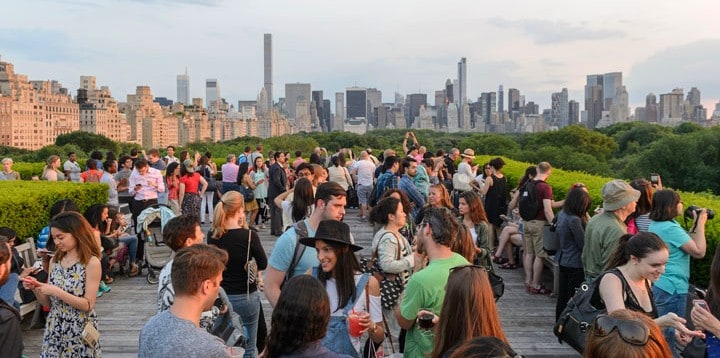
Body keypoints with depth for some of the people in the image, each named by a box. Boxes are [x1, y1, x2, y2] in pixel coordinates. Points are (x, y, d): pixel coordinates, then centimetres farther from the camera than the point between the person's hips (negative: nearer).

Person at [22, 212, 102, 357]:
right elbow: (48, 303, 9)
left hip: (80, 331, -5)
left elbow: (88, 305, -17)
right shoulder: (55, 261, 4)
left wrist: (56, 291, -22)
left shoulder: (91, 263, -14)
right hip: (54, 329, 5)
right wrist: (35, 288, -9)